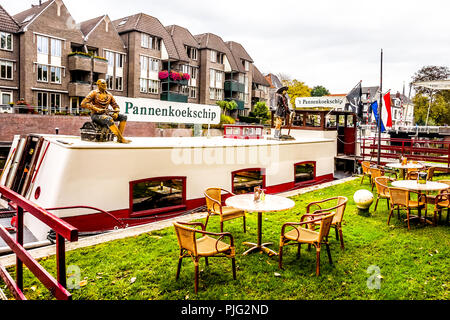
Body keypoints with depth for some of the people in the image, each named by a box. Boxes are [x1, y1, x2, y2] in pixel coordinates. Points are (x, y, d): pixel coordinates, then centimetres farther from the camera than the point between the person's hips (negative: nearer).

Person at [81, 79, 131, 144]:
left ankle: (119, 137, -18)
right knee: (109, 119, -38)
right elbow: (83, 104, -12)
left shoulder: (109, 95, 14)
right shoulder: (94, 93, -2)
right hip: (96, 115, -6)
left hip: (107, 114, 6)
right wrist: (97, 109, -22)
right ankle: (121, 139, -35)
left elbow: (115, 105, 16)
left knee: (123, 117, -10)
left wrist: (116, 113, -8)